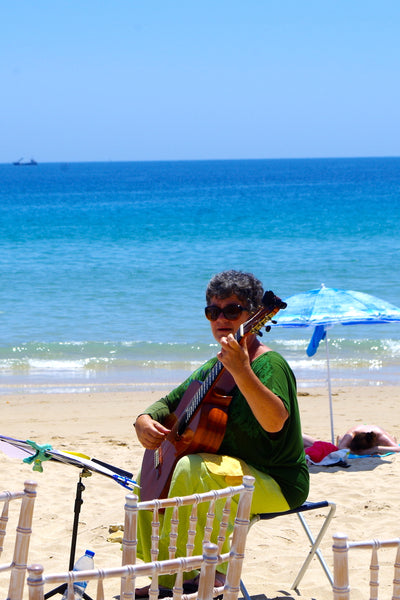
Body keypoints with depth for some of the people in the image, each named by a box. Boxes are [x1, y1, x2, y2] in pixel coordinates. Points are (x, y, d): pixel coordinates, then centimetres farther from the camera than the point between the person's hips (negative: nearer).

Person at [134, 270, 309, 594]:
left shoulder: (269, 364, -17)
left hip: (277, 483, -9)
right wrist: (145, 419, -4)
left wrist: (242, 371, -48)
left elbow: (275, 422, -36)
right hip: (232, 469, 10)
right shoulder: (214, 367, 10)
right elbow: (169, 403, 19)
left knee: (192, 468, -31)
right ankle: (163, 574, 18)